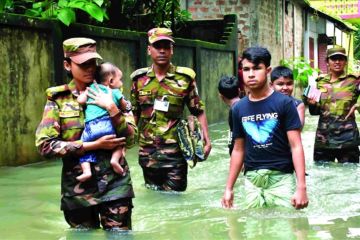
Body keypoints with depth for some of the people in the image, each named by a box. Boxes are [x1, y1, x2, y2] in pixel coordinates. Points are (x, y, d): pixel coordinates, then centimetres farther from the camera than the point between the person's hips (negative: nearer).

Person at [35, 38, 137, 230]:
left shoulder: (109, 94, 6)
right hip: (78, 187, 0)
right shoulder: (58, 99, 2)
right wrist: (94, 145, -12)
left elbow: (130, 139, 0)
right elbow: (45, 145, -9)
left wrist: (112, 109, -15)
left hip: (115, 184, 1)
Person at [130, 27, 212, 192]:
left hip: (175, 151, -3)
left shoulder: (185, 78, -4)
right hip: (147, 152, 3)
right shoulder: (139, 78, 4)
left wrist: (206, 139, -5)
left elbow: (199, 111, 1)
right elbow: (134, 113, 13)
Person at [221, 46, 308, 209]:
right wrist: (229, 188, 13)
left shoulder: (283, 103, -5)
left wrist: (301, 187, -15)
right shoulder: (239, 108, 7)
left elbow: (296, 146, -7)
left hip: (281, 177, -3)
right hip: (252, 179, 4)